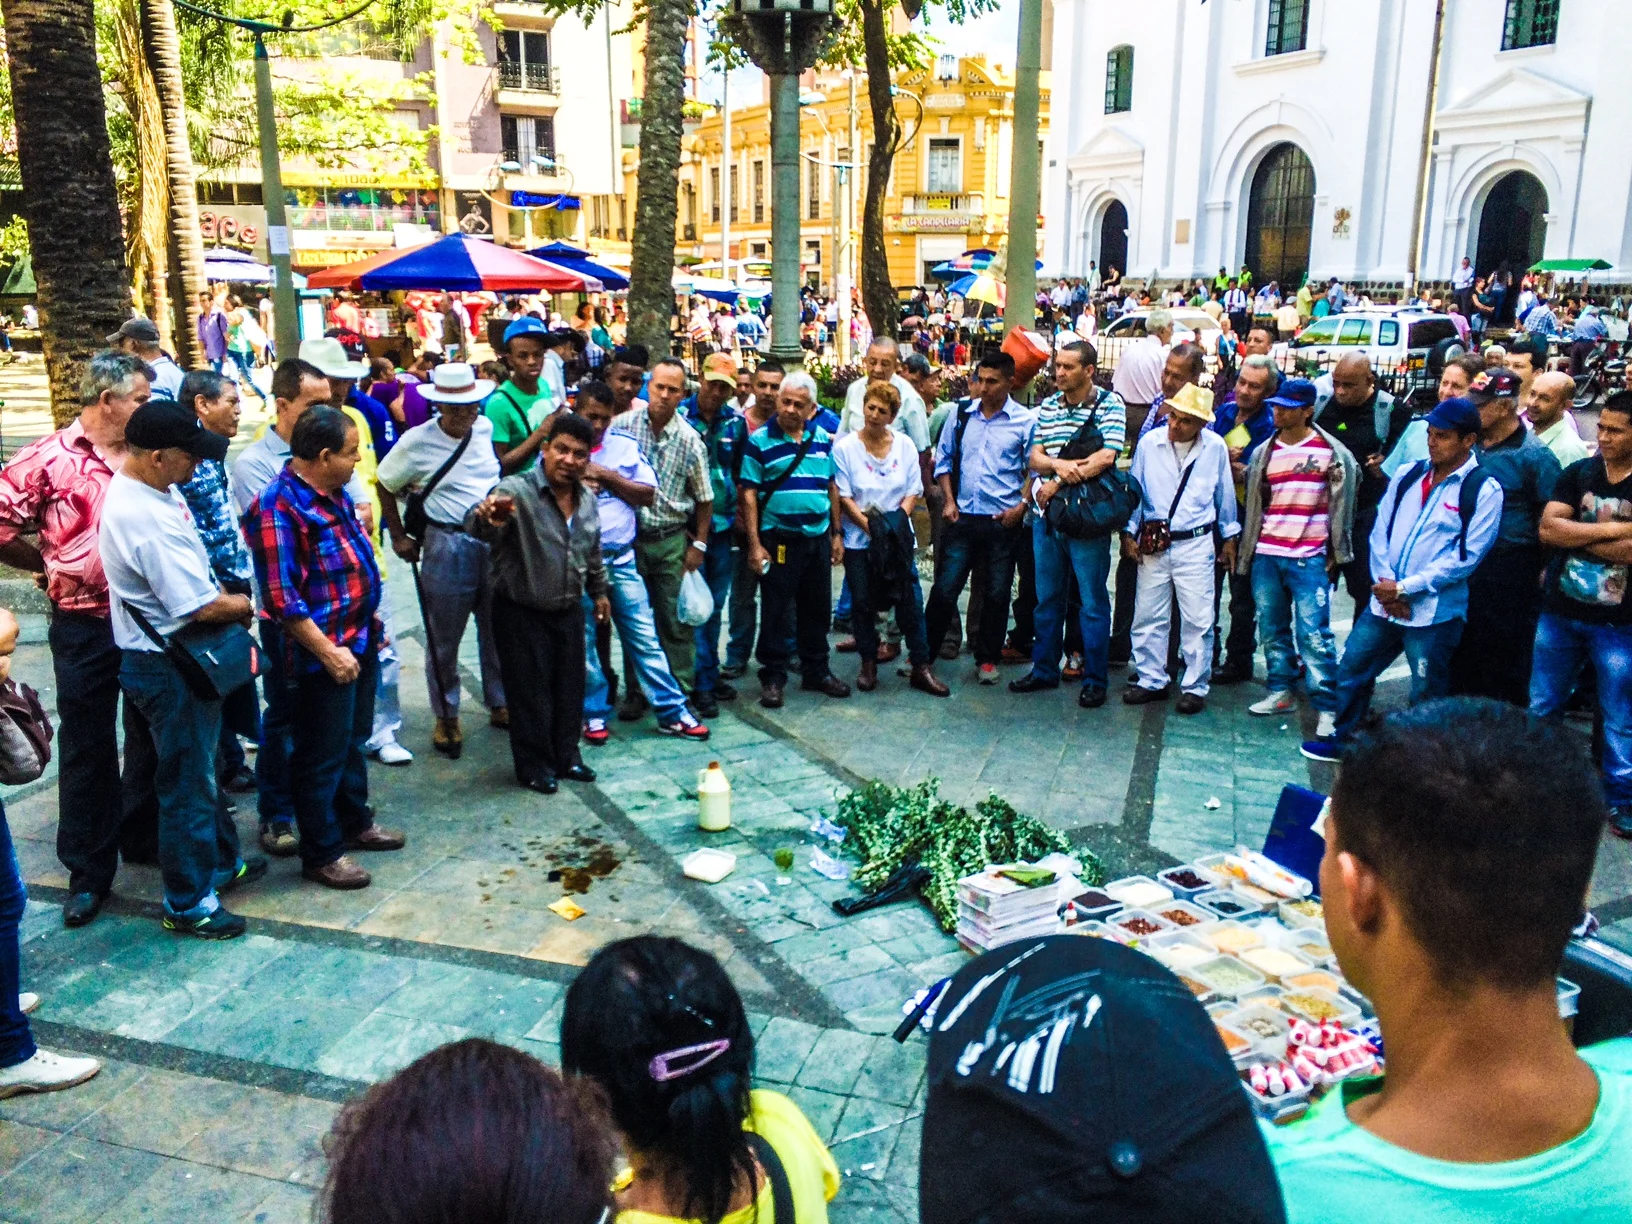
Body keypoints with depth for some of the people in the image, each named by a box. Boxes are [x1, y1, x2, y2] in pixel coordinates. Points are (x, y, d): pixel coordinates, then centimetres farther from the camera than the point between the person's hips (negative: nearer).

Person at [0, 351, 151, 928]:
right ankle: (89, 870, 18)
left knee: (153, 736, 15)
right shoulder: (49, 459, -8)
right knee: (86, 745, 7)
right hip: (85, 625, -3)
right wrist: (53, 566, -1)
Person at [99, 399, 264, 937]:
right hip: (168, 667, -10)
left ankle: (221, 861, 42)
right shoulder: (148, 518, -29)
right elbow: (200, 607, -28)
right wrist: (242, 605, -9)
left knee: (201, 767, 24)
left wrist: (221, 597, 2)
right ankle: (188, 903, 19)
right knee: (187, 782, 4)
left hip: (178, 656, 10)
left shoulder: (149, 489, 3)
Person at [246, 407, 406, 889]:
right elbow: (281, 596, -24)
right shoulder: (278, 507, -22)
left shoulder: (335, 492, 6)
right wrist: (329, 652, -21)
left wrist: (369, 620, 18)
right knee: (321, 754, 5)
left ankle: (354, 821, 41)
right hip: (321, 653, -9)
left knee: (353, 739, 23)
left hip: (360, 640, 9)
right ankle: (321, 853, 19)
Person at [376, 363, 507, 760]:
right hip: (447, 544, -3)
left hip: (496, 540, 4)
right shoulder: (416, 442, -10)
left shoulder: (487, 428, 1)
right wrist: (399, 537, 2)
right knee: (443, 640, 7)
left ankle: (499, 704, 31)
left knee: (497, 630, 14)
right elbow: (385, 488, 2)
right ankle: (446, 717, 22)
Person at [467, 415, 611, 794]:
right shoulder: (517, 490, -21)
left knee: (570, 690, 16)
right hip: (522, 613, -6)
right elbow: (476, 527, -41)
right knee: (530, 693, 5)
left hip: (569, 611, 6)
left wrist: (599, 591, 24)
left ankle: (566, 756, 33)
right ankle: (535, 766, 22)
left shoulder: (587, 498, 1)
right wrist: (487, 518, -63)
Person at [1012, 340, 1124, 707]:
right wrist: (1059, 464, -17)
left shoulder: (1110, 403, -4)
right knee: (1047, 598, 14)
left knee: (1093, 601, 3)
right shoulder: (1048, 406, 11)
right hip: (1047, 516, 5)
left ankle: (1095, 680, 12)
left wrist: (1057, 484, -14)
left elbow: (1106, 457, -16)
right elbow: (1035, 456, 5)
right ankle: (1044, 670, 26)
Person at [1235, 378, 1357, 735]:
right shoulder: (1263, 453, 12)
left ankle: (1326, 708, -3)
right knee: (1272, 628, 10)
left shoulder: (1332, 452, -1)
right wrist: (1246, 551, 16)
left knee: (1314, 633, -8)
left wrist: (1336, 552, 1)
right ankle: (1280, 691, 23)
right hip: (1266, 555, 5)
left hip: (1309, 557, -5)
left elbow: (1342, 504, 2)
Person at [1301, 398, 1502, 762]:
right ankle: (1340, 737, 31)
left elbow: (1465, 557, -14)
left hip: (1435, 610, -5)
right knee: (1350, 670, 13)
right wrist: (1385, 584, -8)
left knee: (1426, 695, 5)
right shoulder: (1408, 476, 8)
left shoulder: (1483, 490, -8)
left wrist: (1404, 587, -16)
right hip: (1383, 601, 5)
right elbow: (1380, 531, 7)